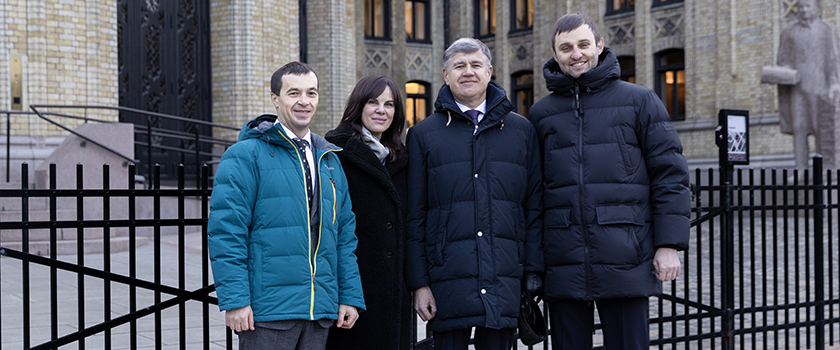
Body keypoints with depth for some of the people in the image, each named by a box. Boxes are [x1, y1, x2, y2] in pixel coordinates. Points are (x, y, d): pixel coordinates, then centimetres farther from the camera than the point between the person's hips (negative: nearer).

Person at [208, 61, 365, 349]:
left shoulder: (330, 160, 16)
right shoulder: (247, 155, -4)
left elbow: (345, 234, 16)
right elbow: (226, 231, -10)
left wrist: (351, 296, 9)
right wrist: (234, 300, -17)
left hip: (320, 314, 6)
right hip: (267, 312, -6)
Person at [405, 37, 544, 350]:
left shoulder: (522, 131, 12)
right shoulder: (423, 135, 8)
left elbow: (534, 206, 10)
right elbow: (414, 216, 5)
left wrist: (534, 273, 2)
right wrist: (419, 283, -1)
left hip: (505, 279, 1)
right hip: (448, 278, -1)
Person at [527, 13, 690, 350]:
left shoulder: (639, 100, 5)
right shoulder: (541, 113, 11)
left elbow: (670, 173, 1)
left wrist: (669, 245, -6)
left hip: (625, 265, -2)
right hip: (563, 268, 2)